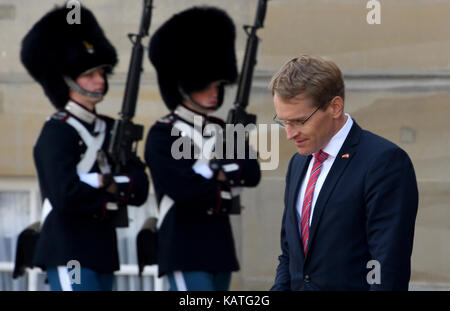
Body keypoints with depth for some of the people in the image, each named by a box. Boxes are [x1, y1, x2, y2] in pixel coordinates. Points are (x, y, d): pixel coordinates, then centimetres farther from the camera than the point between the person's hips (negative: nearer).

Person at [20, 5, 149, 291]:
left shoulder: (111, 130, 14)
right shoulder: (57, 132, -9)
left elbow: (140, 190, 5)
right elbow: (66, 196, -21)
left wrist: (106, 182, -14)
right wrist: (117, 189, -7)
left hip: (102, 249, 8)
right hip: (68, 252, -8)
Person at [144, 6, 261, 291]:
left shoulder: (224, 131, 15)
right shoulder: (162, 135, -7)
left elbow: (252, 173, 0)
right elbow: (183, 190, -19)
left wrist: (212, 171, -12)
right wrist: (225, 186, -5)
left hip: (220, 246, 8)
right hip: (184, 248, -8)